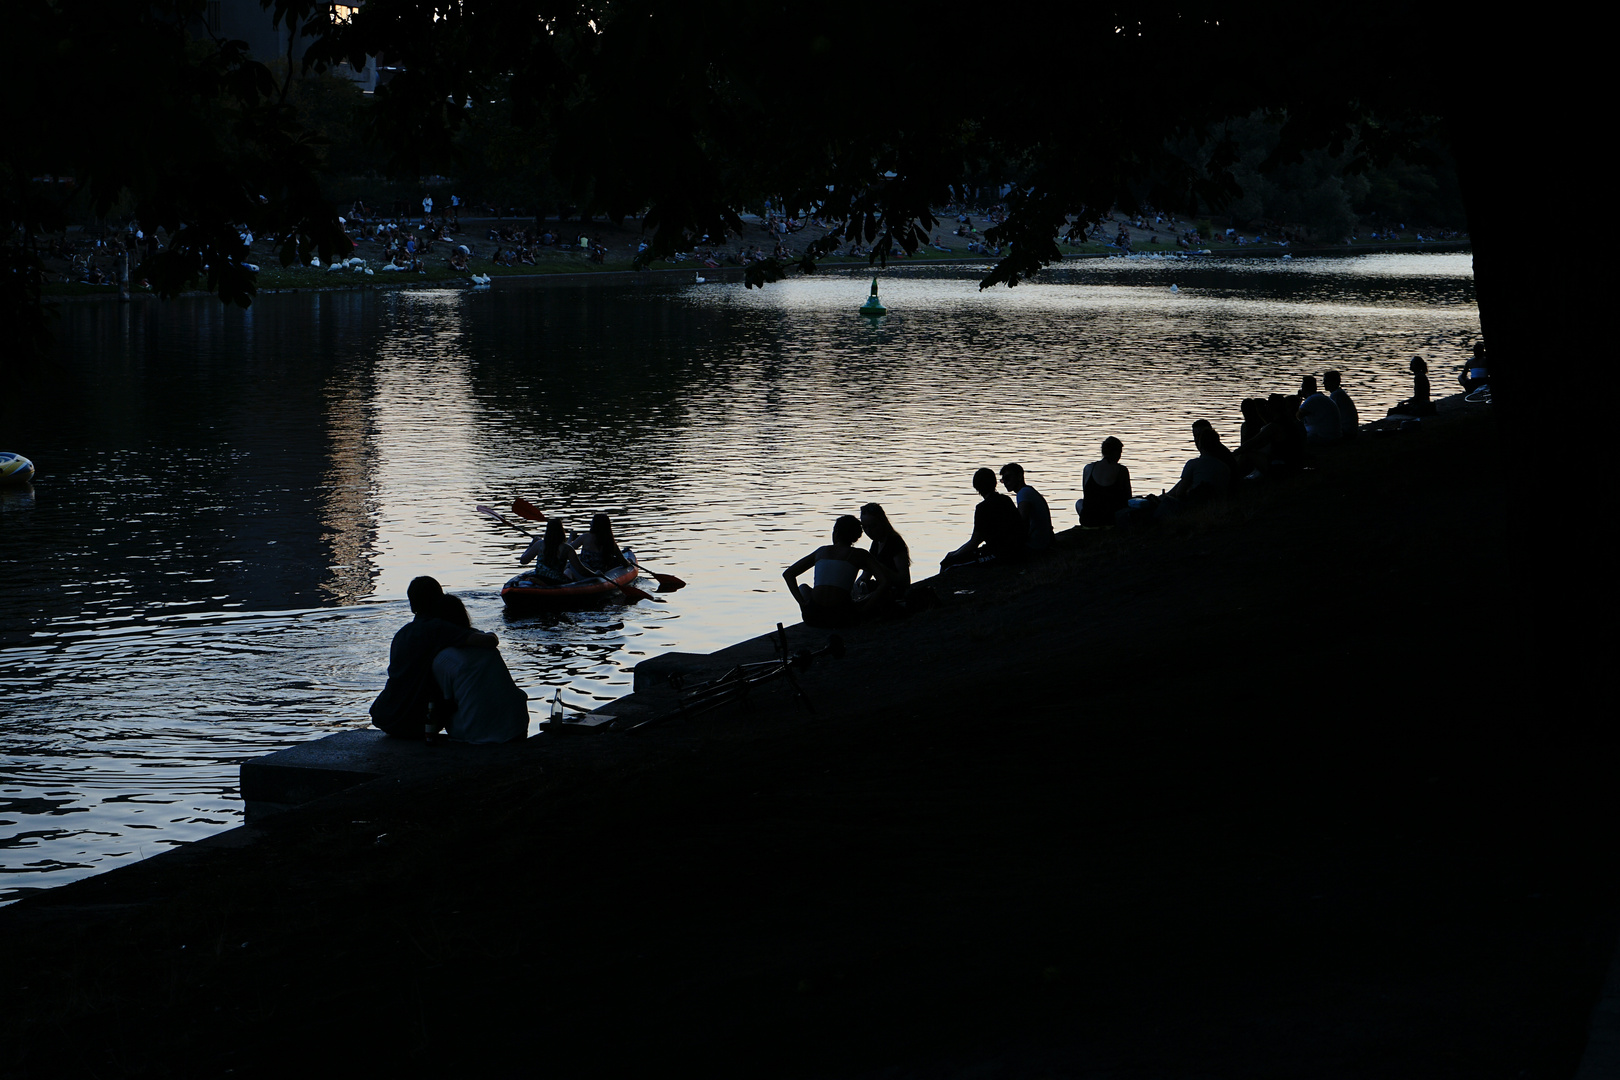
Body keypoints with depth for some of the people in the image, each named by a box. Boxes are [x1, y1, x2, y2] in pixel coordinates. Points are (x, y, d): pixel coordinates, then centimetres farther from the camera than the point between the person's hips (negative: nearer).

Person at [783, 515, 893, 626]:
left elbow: (788, 573, 21)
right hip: (841, 617, -1)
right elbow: (887, 581, -3)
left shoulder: (821, 551, 18)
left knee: (803, 588, 37)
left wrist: (802, 602, 12)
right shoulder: (860, 555, 8)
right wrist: (863, 609, 0)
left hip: (813, 617, 1)